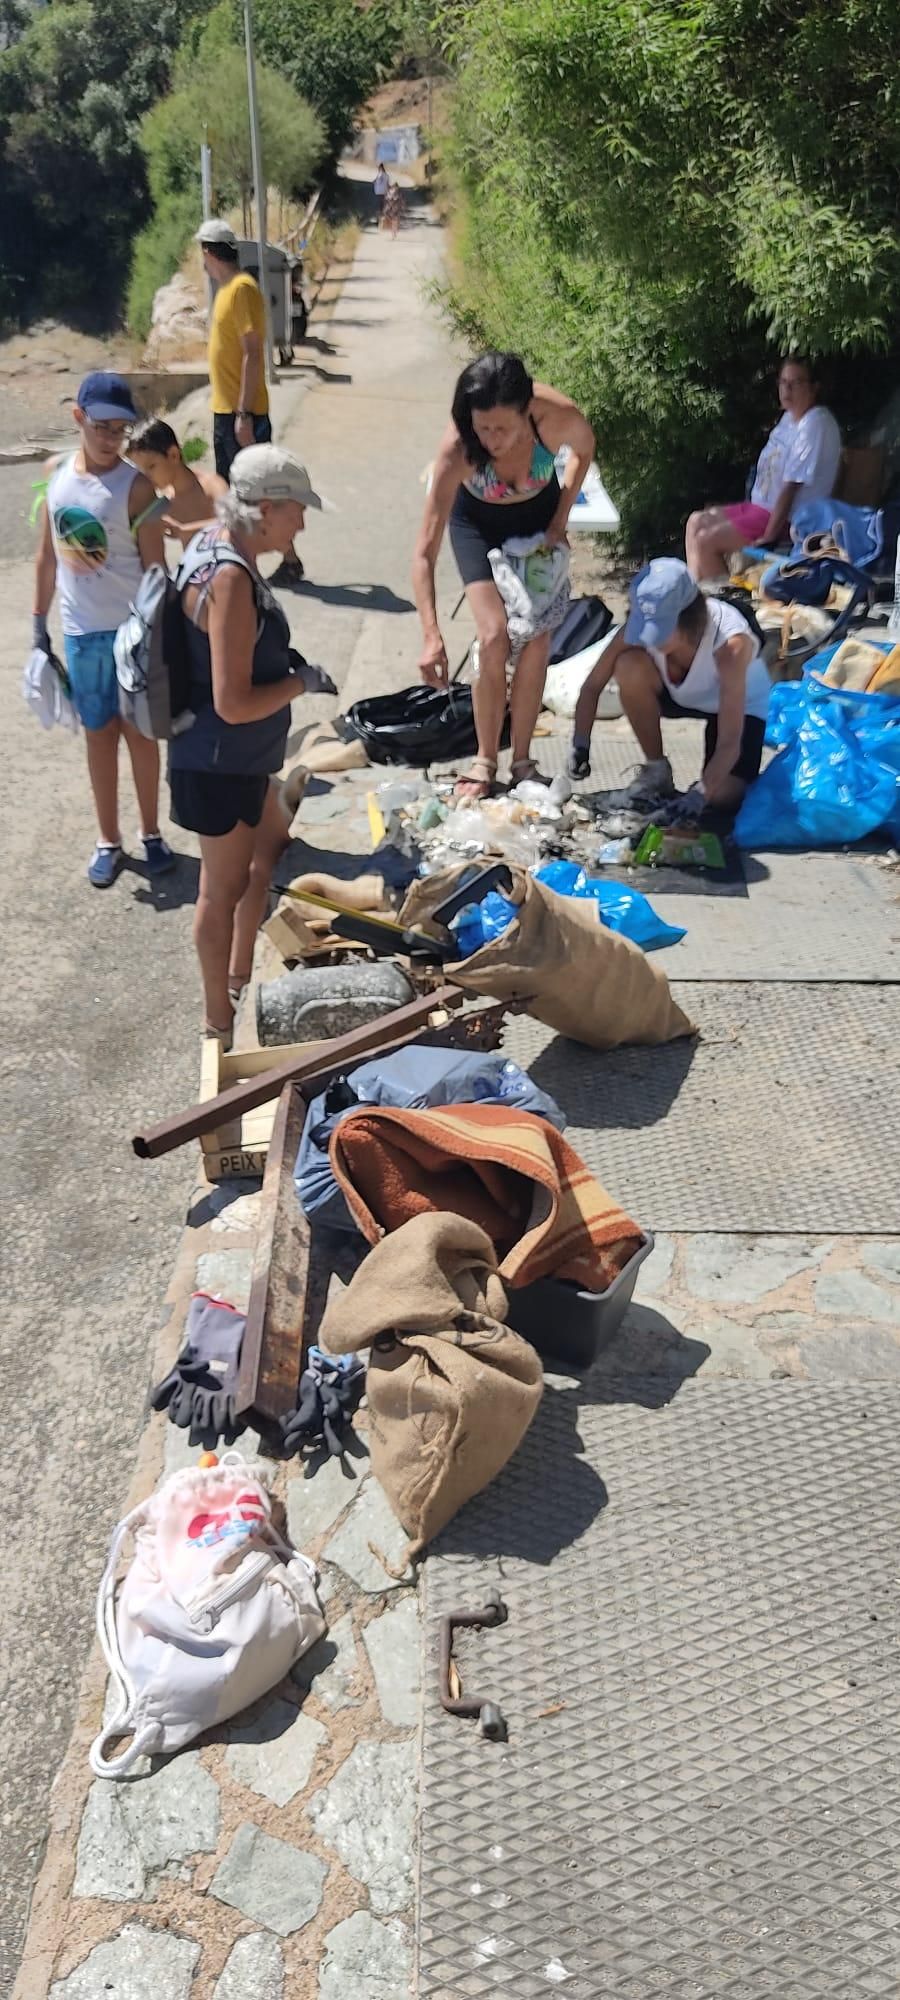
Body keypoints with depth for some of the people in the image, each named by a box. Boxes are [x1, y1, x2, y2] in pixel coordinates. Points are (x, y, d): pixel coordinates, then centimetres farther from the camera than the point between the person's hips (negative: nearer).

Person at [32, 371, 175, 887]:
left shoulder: (136, 487, -12)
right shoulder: (57, 472, 2)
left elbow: (155, 569, -11)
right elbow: (48, 554, 9)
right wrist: (40, 621, 10)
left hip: (131, 628, -3)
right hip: (81, 631, 3)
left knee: (138, 729, 8)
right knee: (99, 731, 12)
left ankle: (152, 833, 23)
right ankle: (109, 839, 23)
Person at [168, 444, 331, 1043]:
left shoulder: (217, 543, 2)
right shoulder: (230, 580, -28)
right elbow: (233, 704, -30)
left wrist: (286, 665, 10)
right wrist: (301, 681, -15)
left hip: (241, 757, 10)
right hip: (220, 762, -10)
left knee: (272, 854, 25)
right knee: (225, 888, 6)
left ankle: (241, 978, 41)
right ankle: (222, 1020, 25)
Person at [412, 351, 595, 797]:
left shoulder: (557, 418, -35)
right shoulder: (458, 448, -38)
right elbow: (425, 552, -38)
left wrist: (560, 518, -10)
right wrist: (432, 636, -47)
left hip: (538, 518, 2)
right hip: (479, 522, -2)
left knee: (537, 640, -5)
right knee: (494, 638, -14)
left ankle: (522, 760, 7)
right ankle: (485, 761, 1)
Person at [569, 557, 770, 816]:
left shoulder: (729, 643, -39)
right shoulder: (642, 626, -29)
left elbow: (729, 743, -39)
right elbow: (592, 686, -18)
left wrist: (698, 797, -50)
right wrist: (580, 746, -30)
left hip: (742, 707, -4)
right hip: (682, 696, 4)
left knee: (724, 797, -28)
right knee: (629, 666, -28)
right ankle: (655, 771, -8)